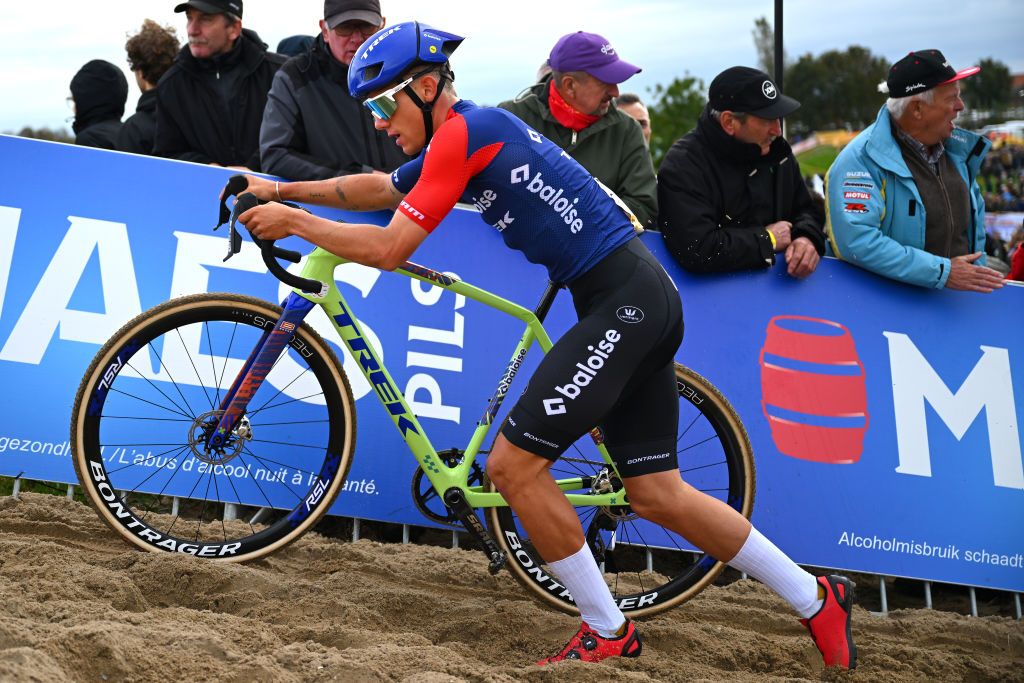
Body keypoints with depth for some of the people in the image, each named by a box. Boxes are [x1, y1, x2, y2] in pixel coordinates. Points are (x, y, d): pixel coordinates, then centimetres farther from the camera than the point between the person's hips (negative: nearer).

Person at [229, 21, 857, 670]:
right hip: (645, 300, 10)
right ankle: (817, 599, 22)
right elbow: (377, 188, 30)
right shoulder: (461, 135, 16)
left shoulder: (463, 131, -12)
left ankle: (607, 632, 5)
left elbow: (389, 248, -14)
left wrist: (292, 221, -2)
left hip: (623, 303, -10)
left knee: (514, 463, -8)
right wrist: (280, 190, 26)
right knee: (656, 493, 12)